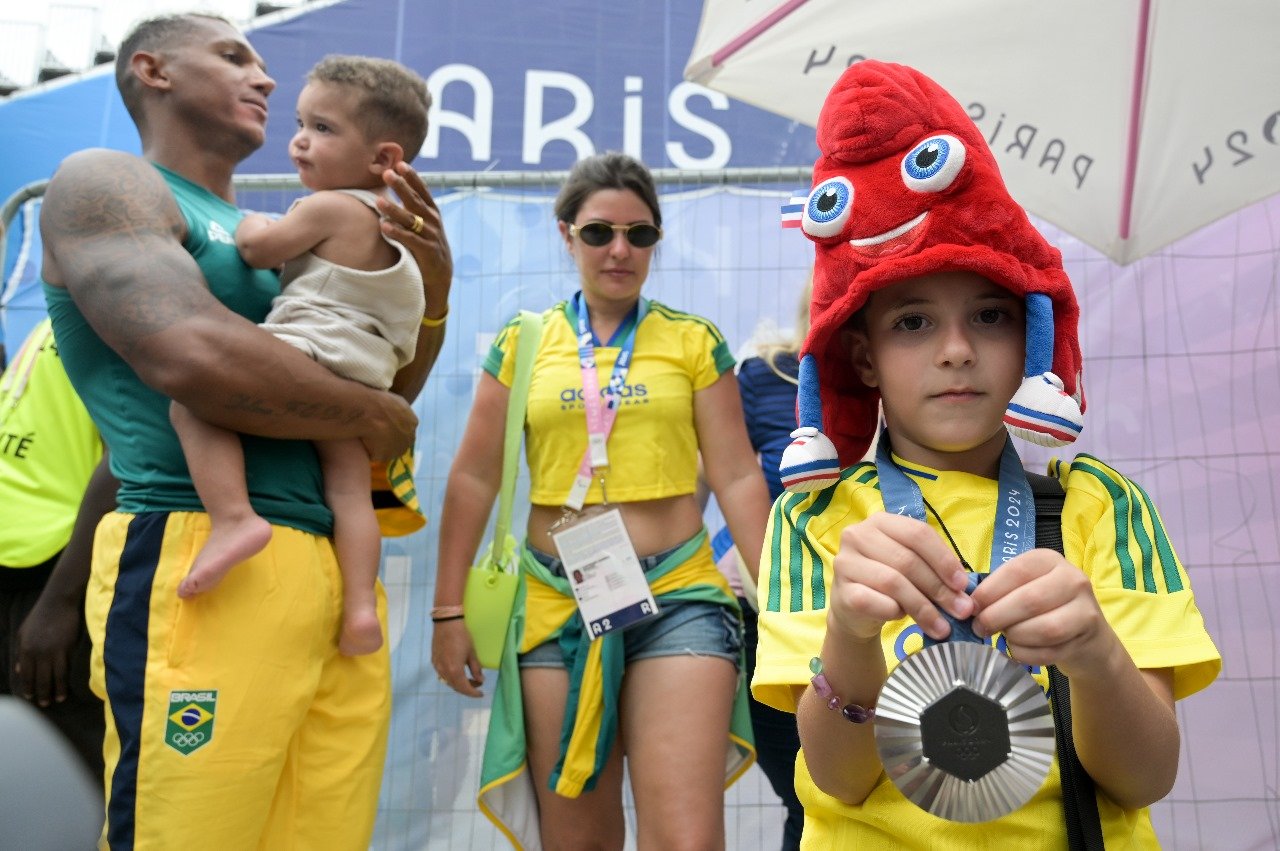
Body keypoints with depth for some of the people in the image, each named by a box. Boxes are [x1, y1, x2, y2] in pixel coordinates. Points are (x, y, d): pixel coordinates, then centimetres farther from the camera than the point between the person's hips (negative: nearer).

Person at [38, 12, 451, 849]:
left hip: (337, 576, 7)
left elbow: (382, 388, 25)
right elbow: (193, 357, -18)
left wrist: (434, 291, 7)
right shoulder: (102, 182, 2)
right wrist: (378, 419, -4)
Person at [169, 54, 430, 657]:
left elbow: (259, 249, -2)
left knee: (195, 401, -17)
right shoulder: (387, 218, 25)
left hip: (311, 351, -9)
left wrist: (252, 223, 18)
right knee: (349, 489, 6)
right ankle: (360, 606, 1)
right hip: (362, 378, 9)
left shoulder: (328, 207, -4)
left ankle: (234, 517, -32)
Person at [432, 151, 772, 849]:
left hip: (679, 598, -1)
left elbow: (736, 477, 4)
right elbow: (474, 479, 8)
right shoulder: (522, 343, 8)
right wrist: (448, 611, 6)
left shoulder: (695, 341, 6)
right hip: (555, 607, 2)